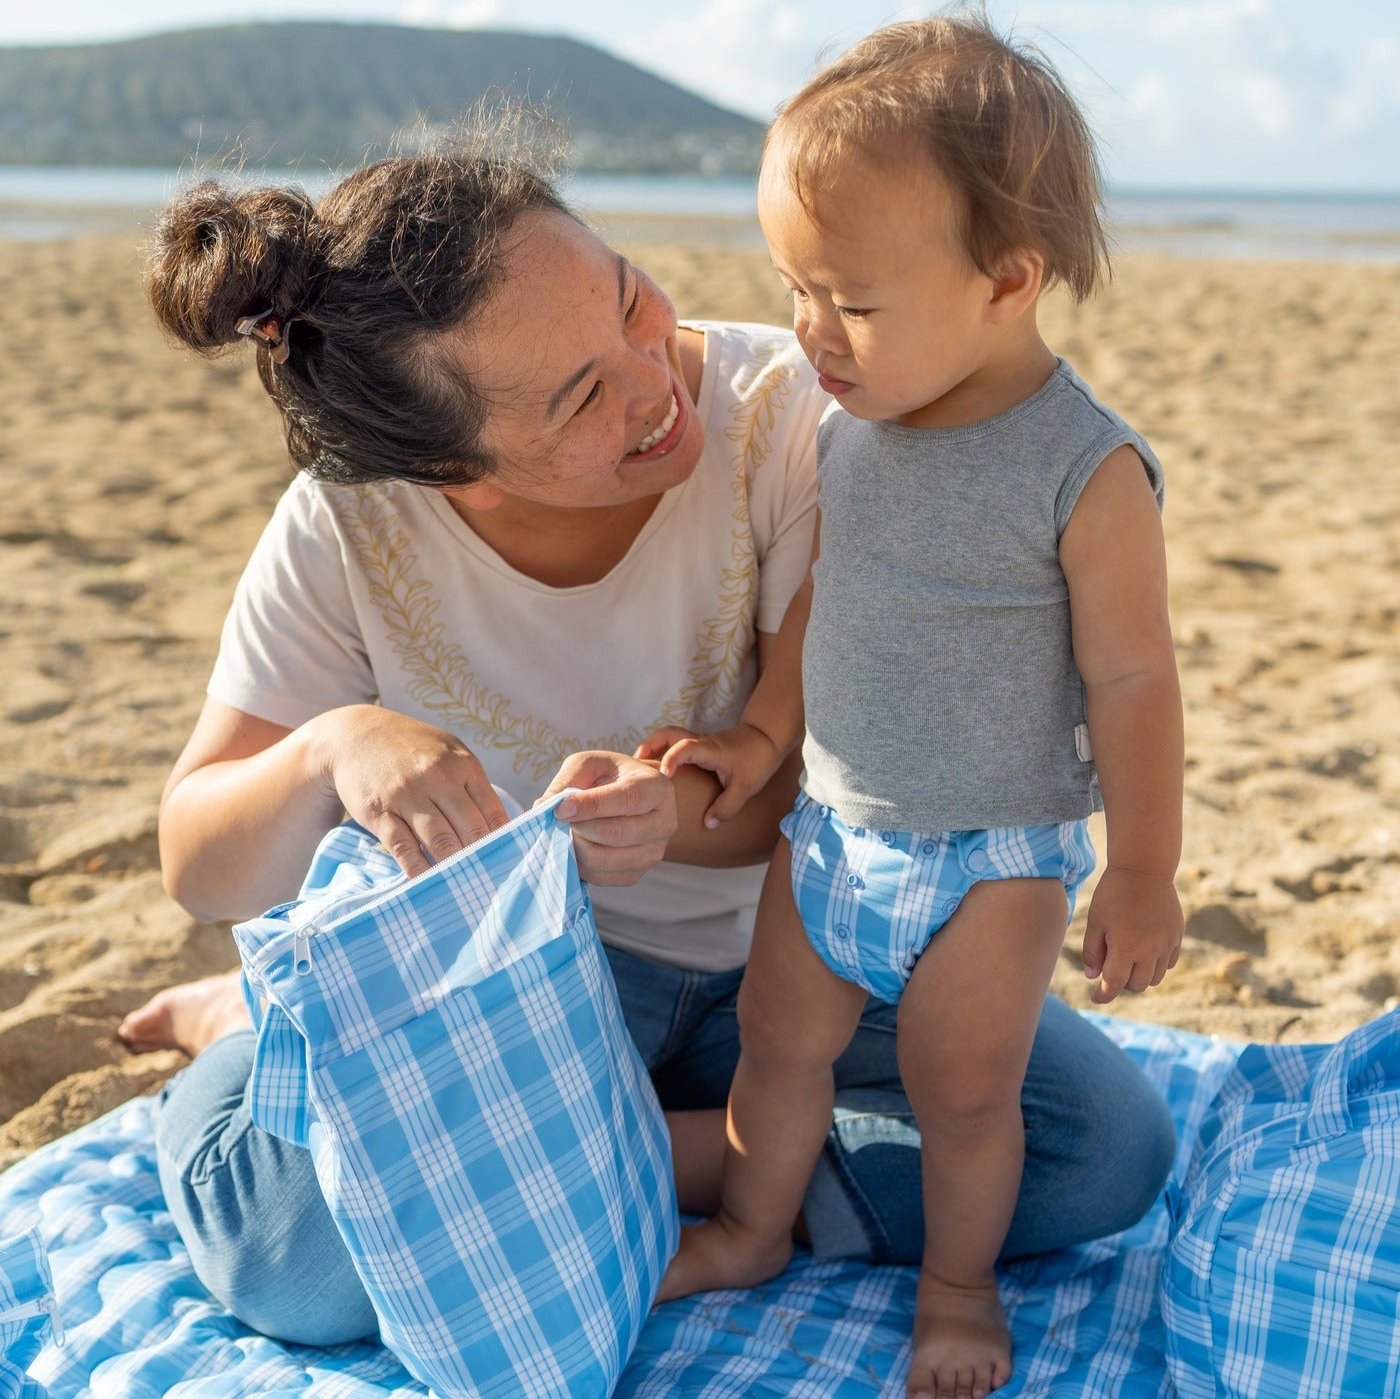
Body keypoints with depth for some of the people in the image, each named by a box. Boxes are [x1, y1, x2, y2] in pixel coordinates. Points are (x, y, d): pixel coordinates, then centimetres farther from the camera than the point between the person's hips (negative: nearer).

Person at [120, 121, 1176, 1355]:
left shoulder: (773, 409, -20)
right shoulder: (348, 530, -18)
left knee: (1109, 1147, -19)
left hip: (779, 950, 3)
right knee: (290, 1239, -31)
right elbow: (201, 872, -13)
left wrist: (682, 811, -39)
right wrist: (331, 750, -36)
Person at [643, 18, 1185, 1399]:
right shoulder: (851, 426, -5)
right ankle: (751, 1231, 43)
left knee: (963, 1094, 11)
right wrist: (762, 733, 9)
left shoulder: (1086, 475, -23)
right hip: (832, 827, 6)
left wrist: (1141, 878, -10)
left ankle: (958, 1282, 38)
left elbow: (1131, 681, -16)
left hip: (993, 858, -5)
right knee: (777, 1038, 18)